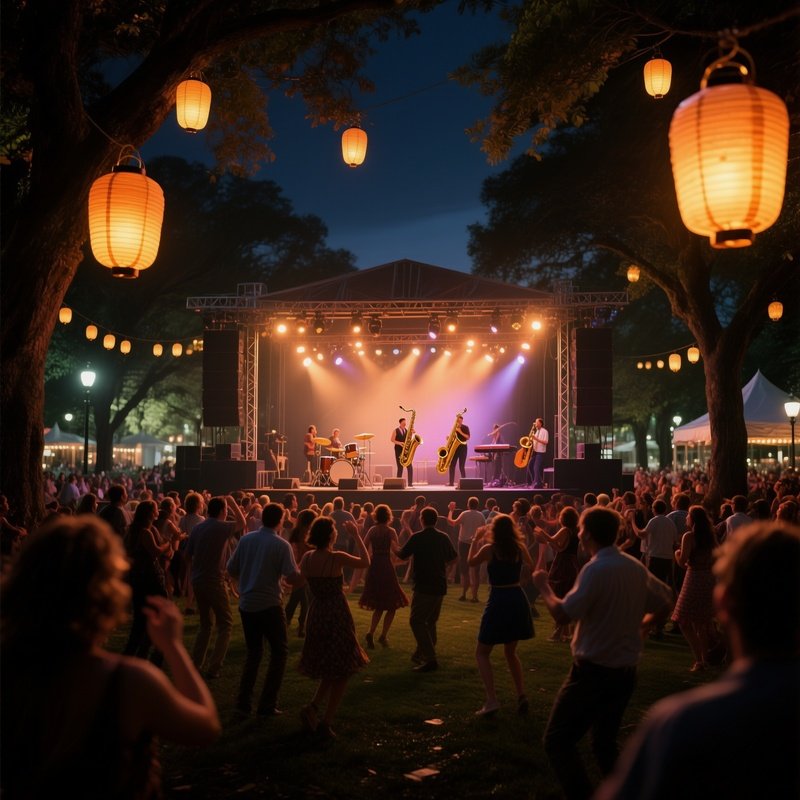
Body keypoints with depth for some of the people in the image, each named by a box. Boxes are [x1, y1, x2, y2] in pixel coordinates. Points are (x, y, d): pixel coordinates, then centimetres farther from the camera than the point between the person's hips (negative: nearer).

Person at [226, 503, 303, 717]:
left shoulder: (246, 540, 0)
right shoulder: (282, 545, -11)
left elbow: (231, 570, 6)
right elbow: (292, 579, -17)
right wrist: (303, 574, 4)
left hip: (246, 604, 5)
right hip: (269, 605, -5)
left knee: (254, 652, 20)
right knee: (279, 652, 11)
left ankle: (243, 702, 17)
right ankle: (267, 705, 7)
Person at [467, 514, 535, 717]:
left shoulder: (489, 549, -8)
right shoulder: (520, 548, 2)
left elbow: (471, 562, 12)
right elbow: (532, 569, 22)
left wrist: (475, 542, 23)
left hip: (498, 602, -4)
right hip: (518, 601, 4)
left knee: (482, 653, 8)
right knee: (511, 652, 23)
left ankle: (491, 700, -7)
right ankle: (521, 696, 9)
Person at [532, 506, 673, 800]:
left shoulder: (596, 569, -19)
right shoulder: (636, 567, 4)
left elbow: (563, 615, -23)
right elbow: (665, 605, 14)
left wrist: (544, 587, -8)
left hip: (593, 672, -8)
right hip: (625, 672, 8)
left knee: (558, 741, -1)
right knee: (605, 742, 22)